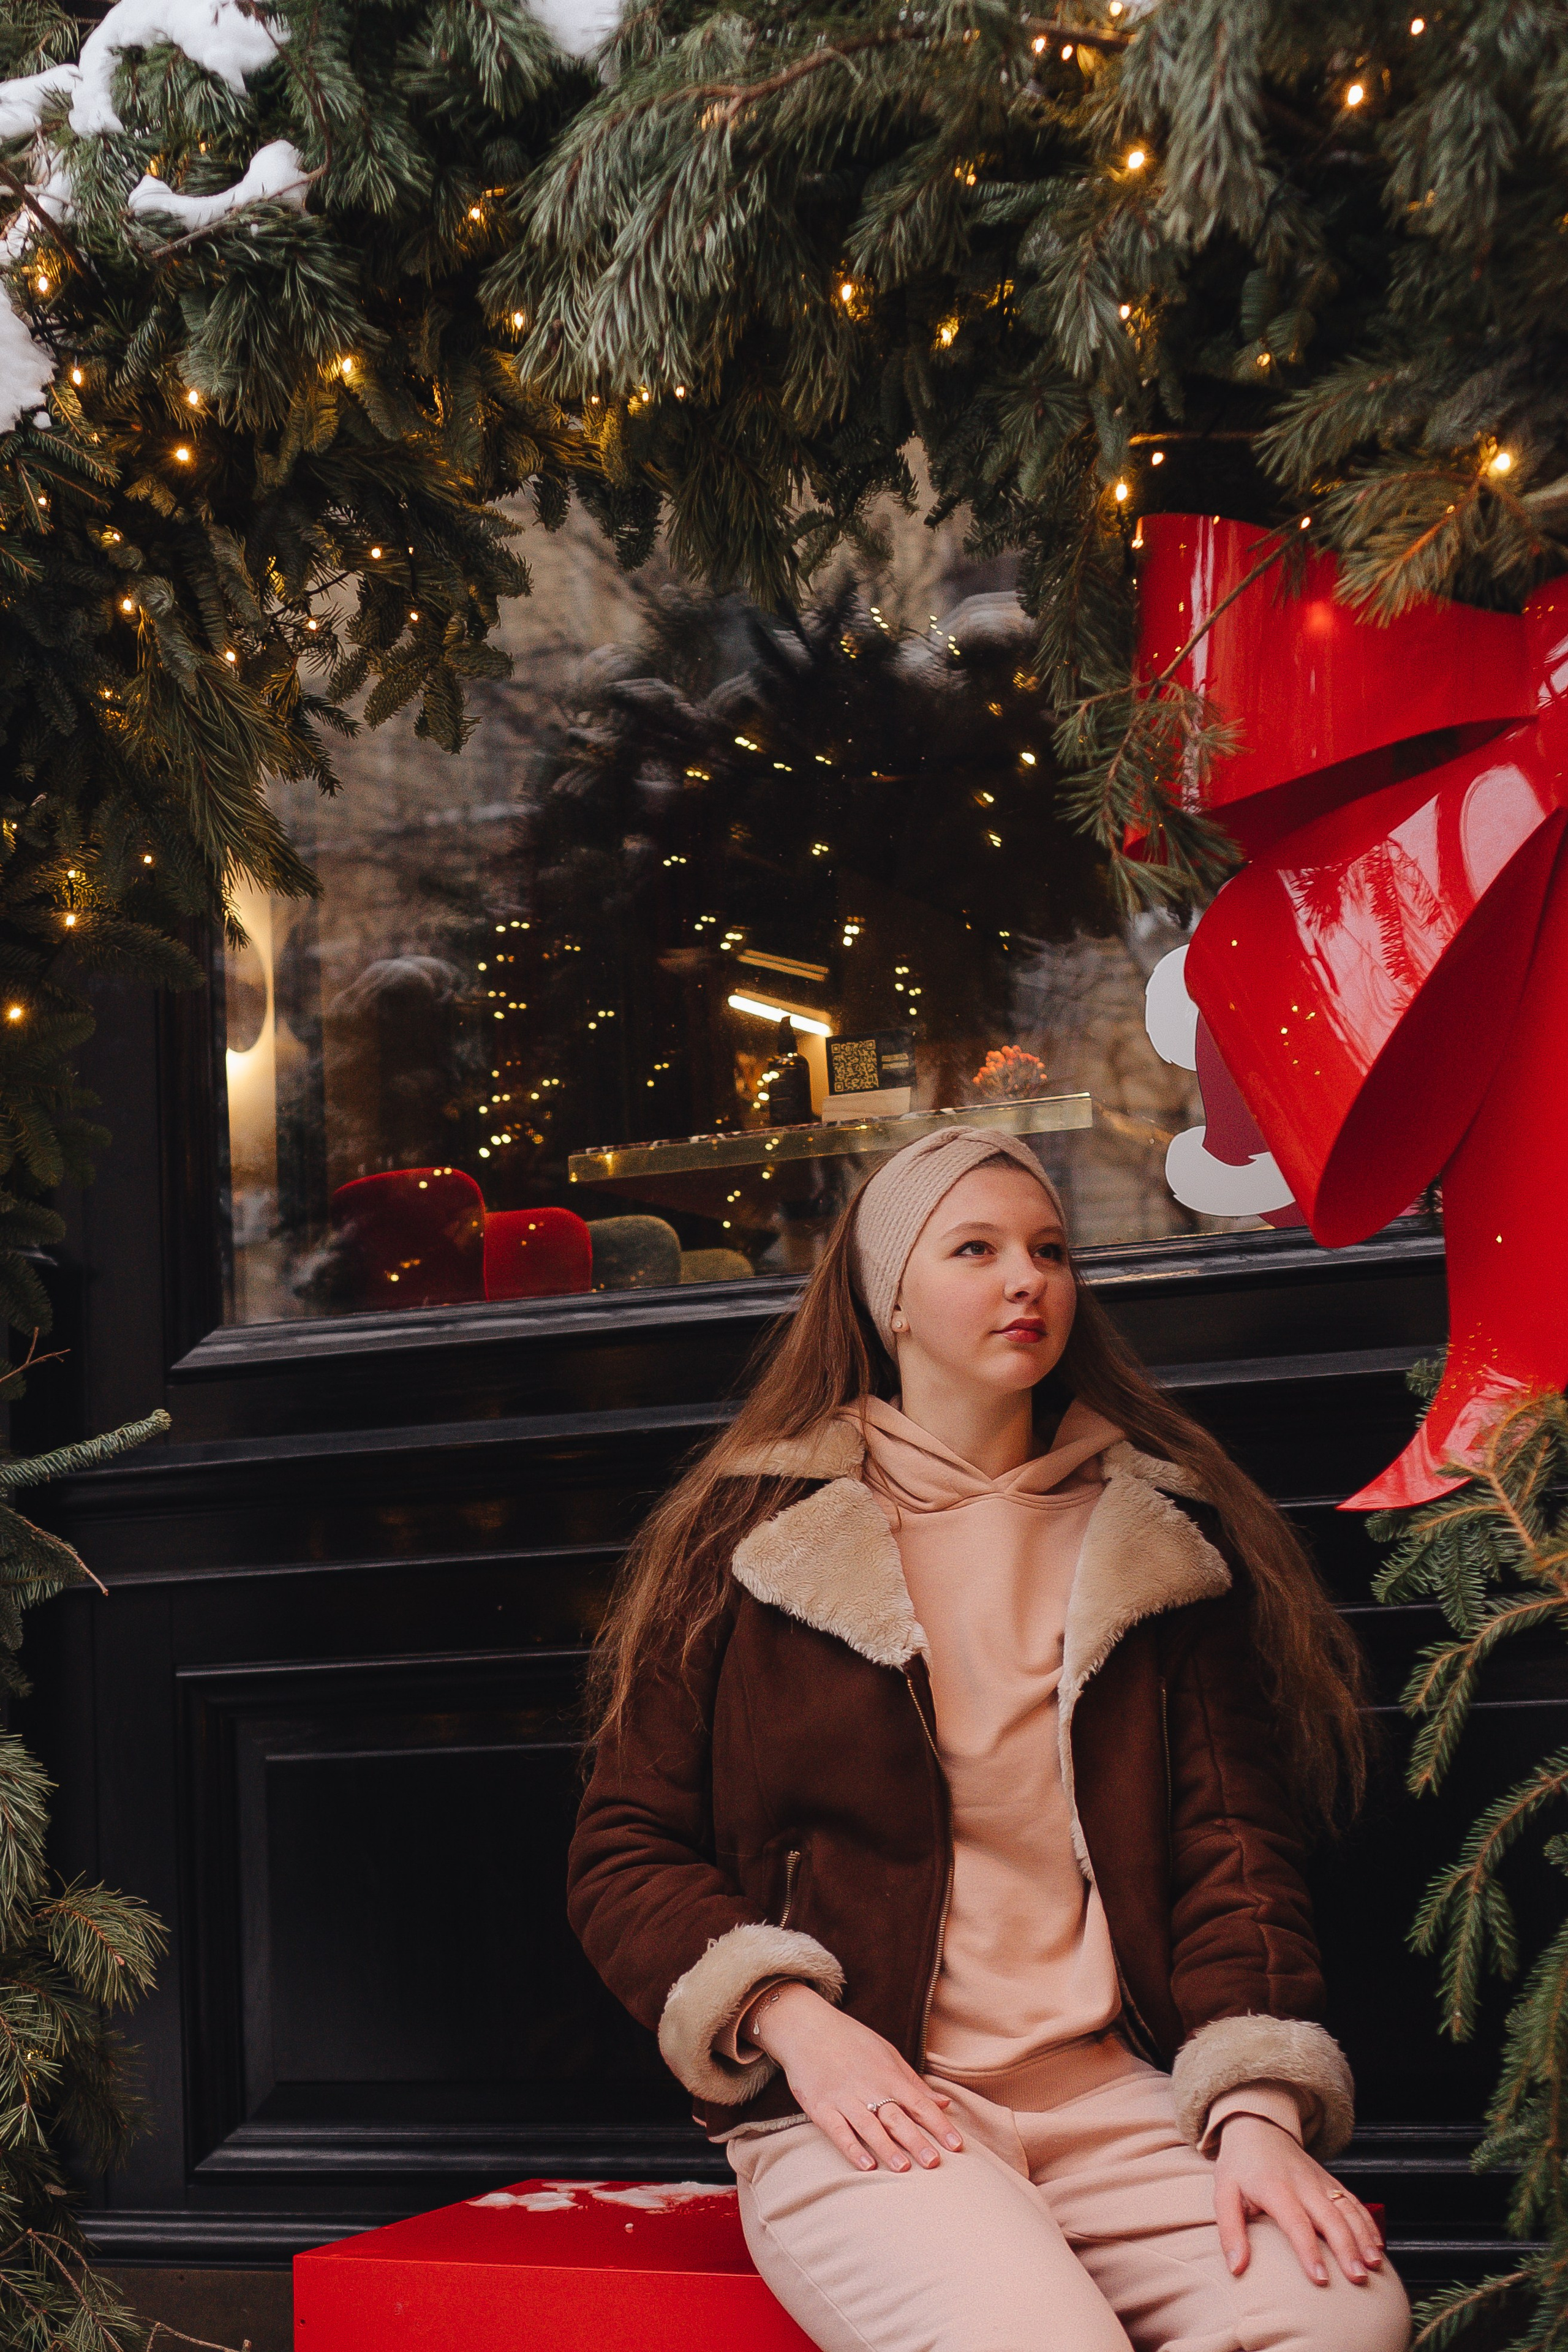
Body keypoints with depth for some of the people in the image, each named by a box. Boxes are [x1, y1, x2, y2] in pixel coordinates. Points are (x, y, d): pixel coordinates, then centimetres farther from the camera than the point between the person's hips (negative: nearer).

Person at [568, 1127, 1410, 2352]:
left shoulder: (1162, 1542, 14)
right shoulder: (753, 1537, 8)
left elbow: (1233, 1839, 8)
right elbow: (626, 1853, 8)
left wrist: (1258, 2108, -9)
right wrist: (794, 2023, -10)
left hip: (1114, 2091, 3)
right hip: (857, 2108, -3)